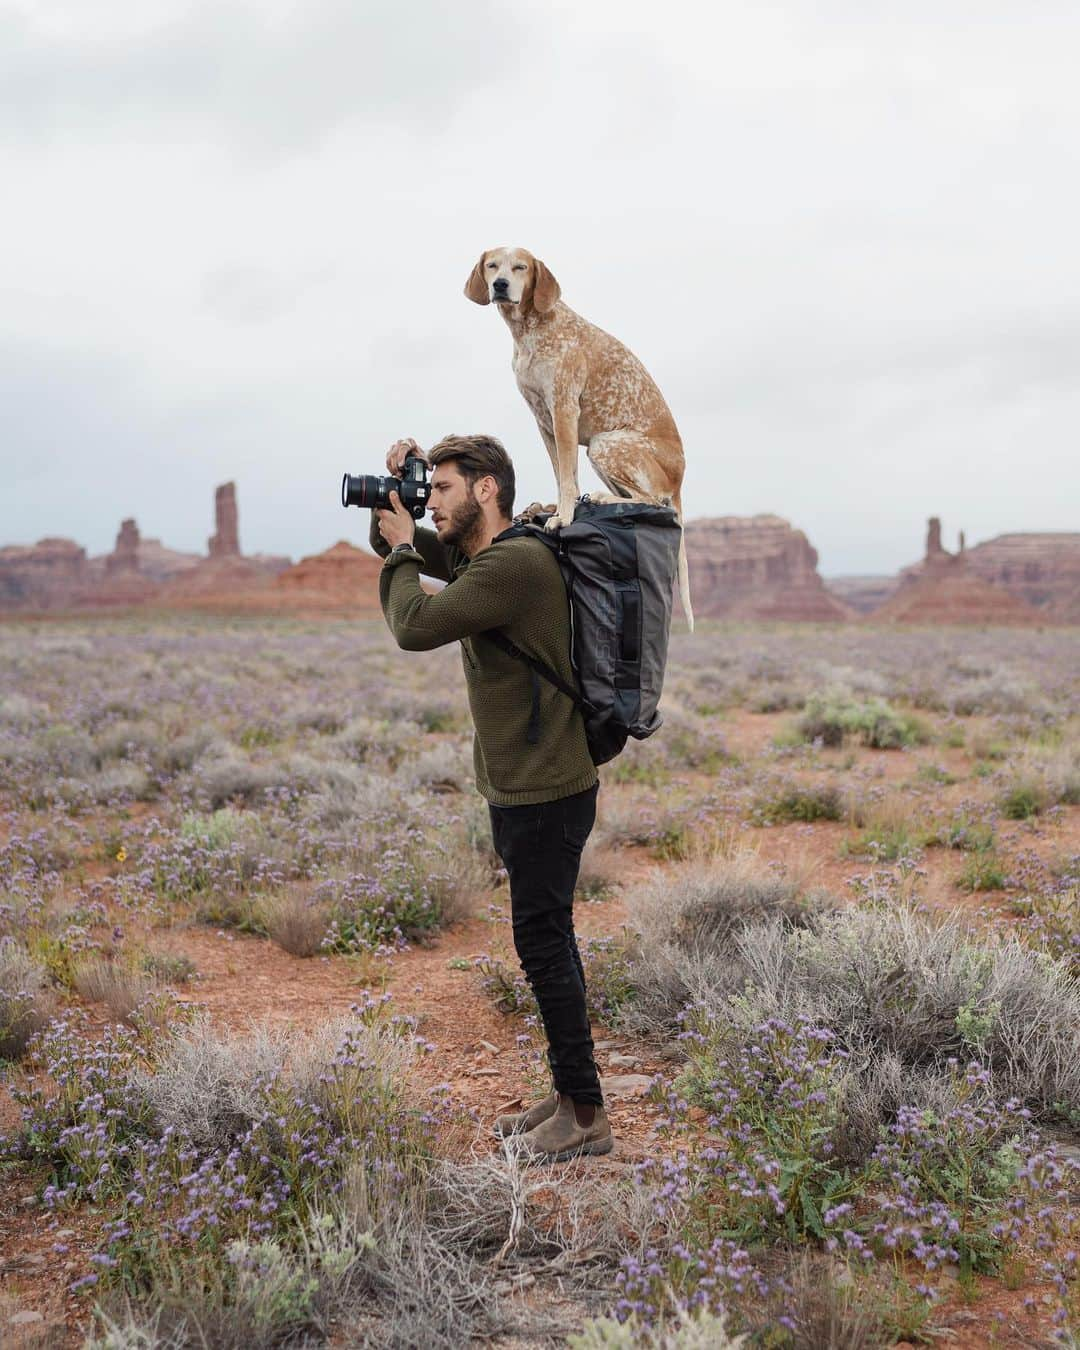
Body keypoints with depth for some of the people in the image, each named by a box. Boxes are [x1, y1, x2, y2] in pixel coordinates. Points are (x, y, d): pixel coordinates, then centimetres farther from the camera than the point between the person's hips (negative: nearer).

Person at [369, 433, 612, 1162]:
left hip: (547, 793, -10)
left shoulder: (516, 562, -21)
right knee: (548, 943, 15)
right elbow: (397, 544, 24)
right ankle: (570, 1095, 26)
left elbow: (415, 626, -23)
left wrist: (403, 549, -7)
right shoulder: (478, 555, 10)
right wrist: (395, 495, 5)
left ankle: (586, 1116, 6)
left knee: (543, 945, -4)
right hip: (518, 787, 10)